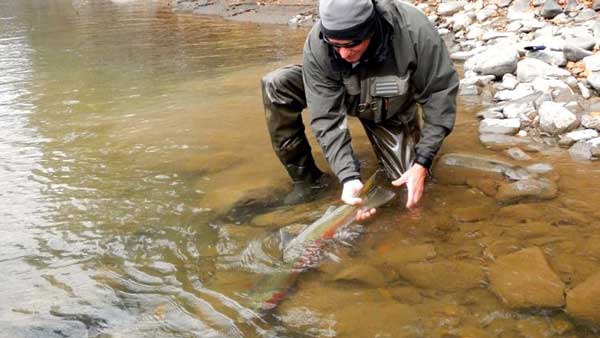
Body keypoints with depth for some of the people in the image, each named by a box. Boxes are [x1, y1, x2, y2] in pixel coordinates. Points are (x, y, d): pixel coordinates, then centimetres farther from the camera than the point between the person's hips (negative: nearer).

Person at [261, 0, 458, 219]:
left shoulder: (414, 31, -37)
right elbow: (327, 118, -31)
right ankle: (305, 178, -12)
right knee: (276, 85, -26)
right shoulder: (316, 46, -35)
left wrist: (422, 164, -31)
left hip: (390, 111, 0)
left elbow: (440, 94, -27)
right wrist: (348, 176, -43)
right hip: (335, 95, 1)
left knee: (408, 185, -11)